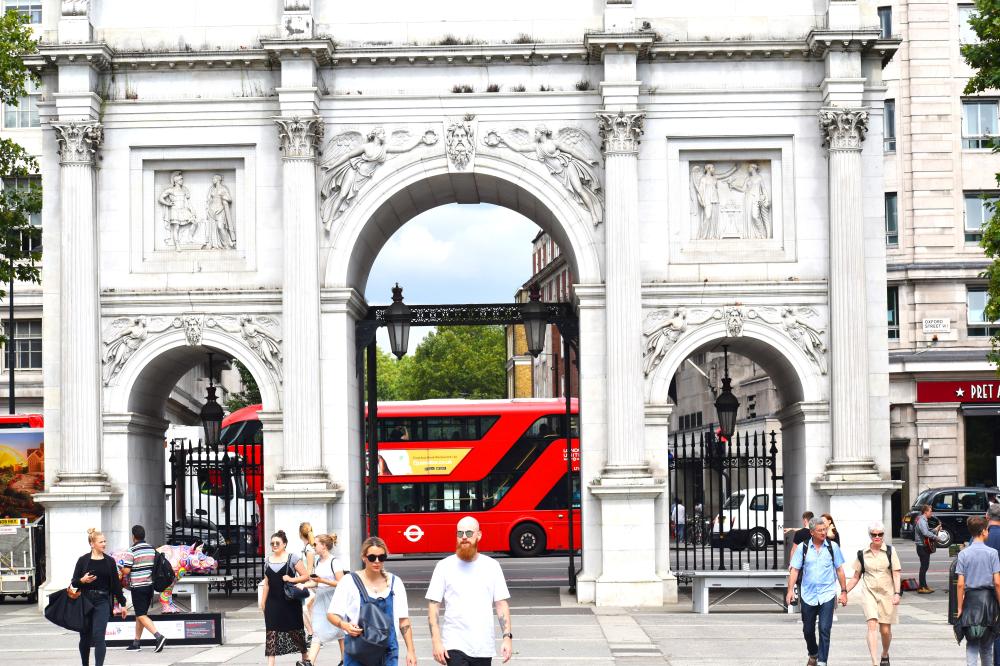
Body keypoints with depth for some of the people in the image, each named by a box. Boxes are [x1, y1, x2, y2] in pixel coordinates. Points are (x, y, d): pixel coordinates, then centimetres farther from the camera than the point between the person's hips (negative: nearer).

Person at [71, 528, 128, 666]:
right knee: (85, 636, 10)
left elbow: (116, 583, 10)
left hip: (102, 602, 0)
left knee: (99, 636, -12)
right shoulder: (83, 560, 0)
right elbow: (74, 582, 3)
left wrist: (122, 604, 11)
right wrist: (82, 580, -19)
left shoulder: (109, 561, 6)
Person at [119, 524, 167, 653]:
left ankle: (159, 636, -23)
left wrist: (120, 570, 6)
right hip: (150, 584, 7)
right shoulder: (152, 549, 6)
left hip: (138, 587, -7)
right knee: (140, 614, 17)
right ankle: (136, 642, 22)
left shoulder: (132, 551, -13)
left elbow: (126, 571, -16)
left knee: (141, 615, -6)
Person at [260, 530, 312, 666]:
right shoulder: (268, 561, 11)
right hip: (273, 602, 4)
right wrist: (263, 602, 13)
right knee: (271, 632, -4)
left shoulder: (292, 558, -3)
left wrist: (291, 579, -19)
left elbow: (306, 576, -5)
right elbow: (266, 583, 16)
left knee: (295, 630, 6)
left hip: (290, 602, -4)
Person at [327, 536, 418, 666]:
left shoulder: (395, 582, 8)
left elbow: (403, 620, 11)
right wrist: (344, 625, -20)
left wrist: (410, 650, 6)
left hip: (387, 653, 3)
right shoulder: (350, 582, -1)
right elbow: (331, 614, 1)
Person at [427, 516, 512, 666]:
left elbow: (501, 604, 7)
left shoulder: (492, 566, 6)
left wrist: (507, 637, -5)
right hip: (455, 646, -2)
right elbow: (433, 605, 0)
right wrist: (436, 641, -9)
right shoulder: (445, 566, 1)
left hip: (484, 647, 3)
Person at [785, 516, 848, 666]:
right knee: (808, 630, 12)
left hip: (827, 595, -1)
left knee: (824, 629, -11)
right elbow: (795, 570, 1)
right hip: (808, 595, 1)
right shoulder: (803, 548, 1)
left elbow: (839, 570, 7)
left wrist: (843, 591, 5)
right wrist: (790, 590, -9)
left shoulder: (833, 547, 2)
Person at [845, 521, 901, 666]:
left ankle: (885, 654, 36)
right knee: (872, 625, -17)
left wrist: (897, 593, -13)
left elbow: (896, 574, -2)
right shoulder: (862, 554, 6)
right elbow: (856, 577, 13)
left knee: (885, 630, 5)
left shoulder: (890, 551, 2)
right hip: (869, 593, 0)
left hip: (886, 593, 0)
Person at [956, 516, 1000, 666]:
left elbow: (960, 584, -4)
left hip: (970, 598, 0)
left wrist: (959, 607, 1)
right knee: (987, 645, 13)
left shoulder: (963, 554, -2)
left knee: (972, 644, 3)